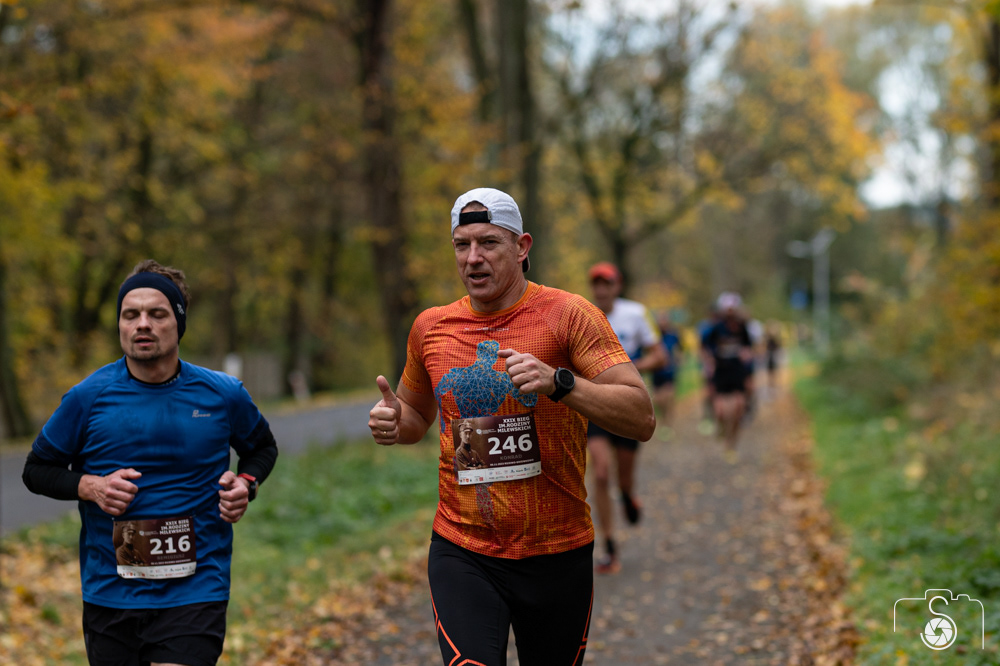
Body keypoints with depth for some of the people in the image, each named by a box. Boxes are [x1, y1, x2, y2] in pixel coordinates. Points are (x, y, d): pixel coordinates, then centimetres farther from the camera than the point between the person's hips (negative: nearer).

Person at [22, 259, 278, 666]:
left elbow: (261, 446, 19)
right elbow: (37, 469, 8)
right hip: (108, 597, 1)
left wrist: (246, 483, -1)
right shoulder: (88, 397, -3)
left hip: (195, 595, -1)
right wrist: (90, 487, -11)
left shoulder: (222, 395, 0)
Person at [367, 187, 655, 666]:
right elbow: (417, 416, 23)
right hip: (462, 553, 1)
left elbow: (641, 420, -14)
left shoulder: (567, 314, -7)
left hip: (557, 554, -1)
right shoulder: (430, 326, 5)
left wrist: (559, 383, -28)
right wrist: (393, 423, -1)